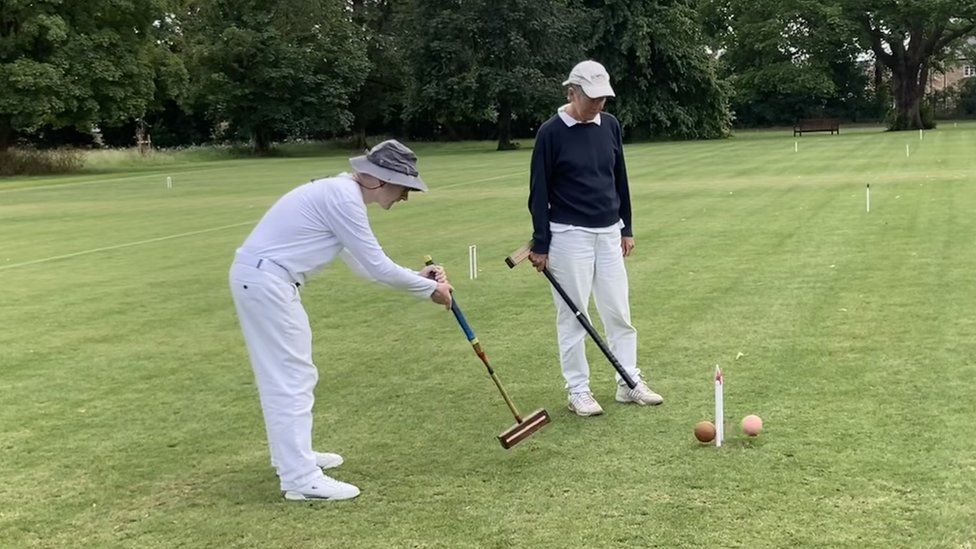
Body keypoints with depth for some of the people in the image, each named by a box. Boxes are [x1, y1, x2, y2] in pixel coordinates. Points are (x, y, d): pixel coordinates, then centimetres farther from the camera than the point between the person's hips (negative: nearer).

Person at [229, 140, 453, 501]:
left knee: (284, 373, 19)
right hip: (265, 280, -10)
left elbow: (365, 265, 20)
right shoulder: (344, 197, -17)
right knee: (291, 377, -7)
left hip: (260, 278, 10)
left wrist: (418, 277, 11)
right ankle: (300, 479, -5)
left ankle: (292, 455, 32)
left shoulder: (342, 194, 14)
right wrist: (429, 289, -4)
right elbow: (377, 266, -16)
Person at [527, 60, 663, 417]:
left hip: (608, 233, 5)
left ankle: (629, 383, 18)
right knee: (572, 314, 2)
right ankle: (578, 390, 11)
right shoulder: (551, 132, -9)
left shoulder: (610, 126, 5)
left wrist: (626, 228, 14)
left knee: (619, 311, 8)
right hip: (569, 236, -5)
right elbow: (539, 192, -6)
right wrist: (540, 244, -6)